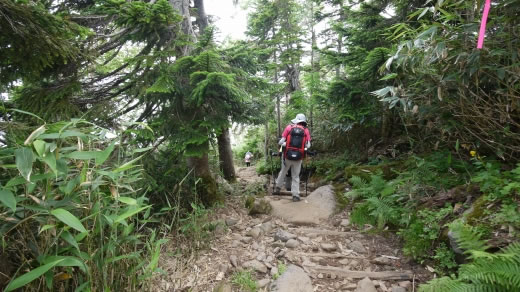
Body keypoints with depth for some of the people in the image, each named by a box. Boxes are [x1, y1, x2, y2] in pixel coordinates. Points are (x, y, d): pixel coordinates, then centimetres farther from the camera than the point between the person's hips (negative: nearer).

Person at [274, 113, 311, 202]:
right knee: (296, 176, 11)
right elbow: (308, 145, -4)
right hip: (298, 157, 0)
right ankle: (295, 195, 10)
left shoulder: (289, 127, -1)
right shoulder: (306, 130, 2)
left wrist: (280, 143, 17)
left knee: (283, 172, 22)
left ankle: (277, 188, 33)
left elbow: (281, 142, -6)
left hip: (287, 155, 0)